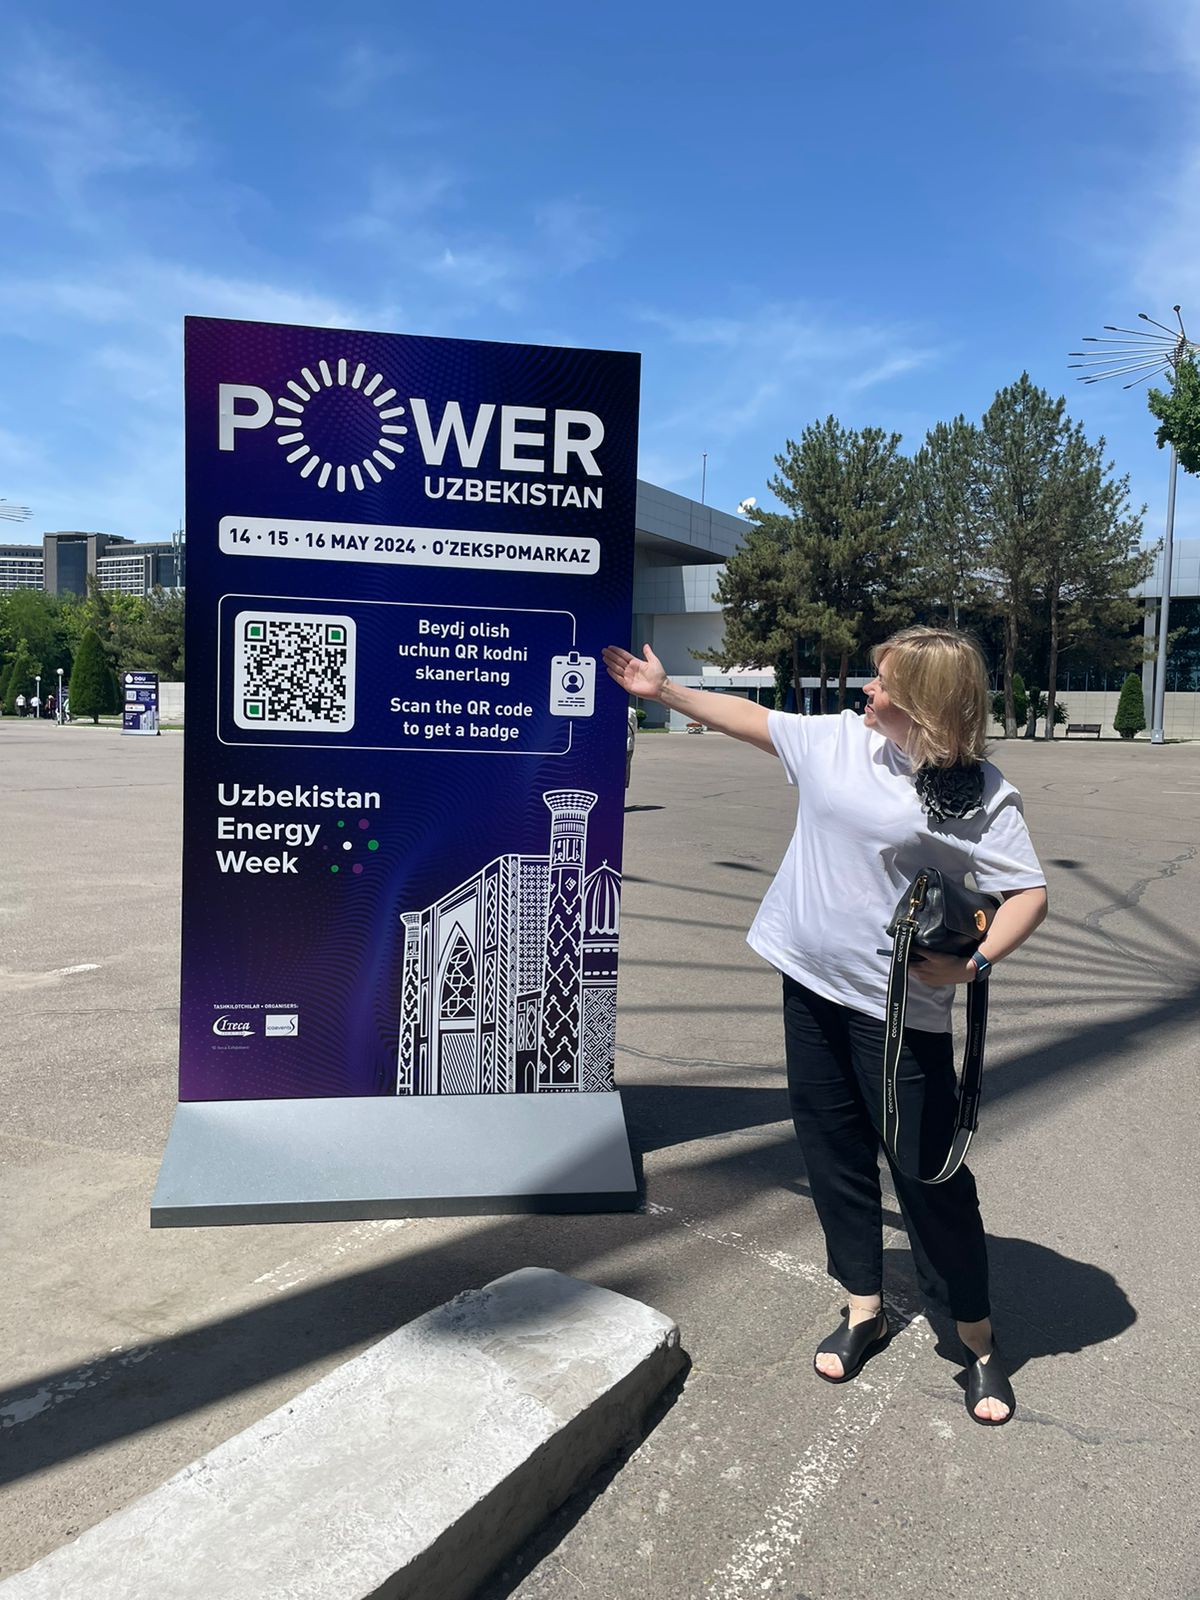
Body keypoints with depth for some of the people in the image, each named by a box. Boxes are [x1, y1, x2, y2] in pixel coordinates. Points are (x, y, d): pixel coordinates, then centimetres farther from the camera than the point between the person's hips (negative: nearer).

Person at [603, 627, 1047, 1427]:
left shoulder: (982, 798, -13)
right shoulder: (838, 738, 2)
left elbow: (1031, 892, -12)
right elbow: (752, 719, 13)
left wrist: (973, 963, -25)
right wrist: (662, 689, 17)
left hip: (901, 1005, -5)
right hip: (813, 981, 6)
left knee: (927, 1170, 3)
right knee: (834, 1151, 15)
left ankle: (979, 1341, 25)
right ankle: (865, 1308, 35)